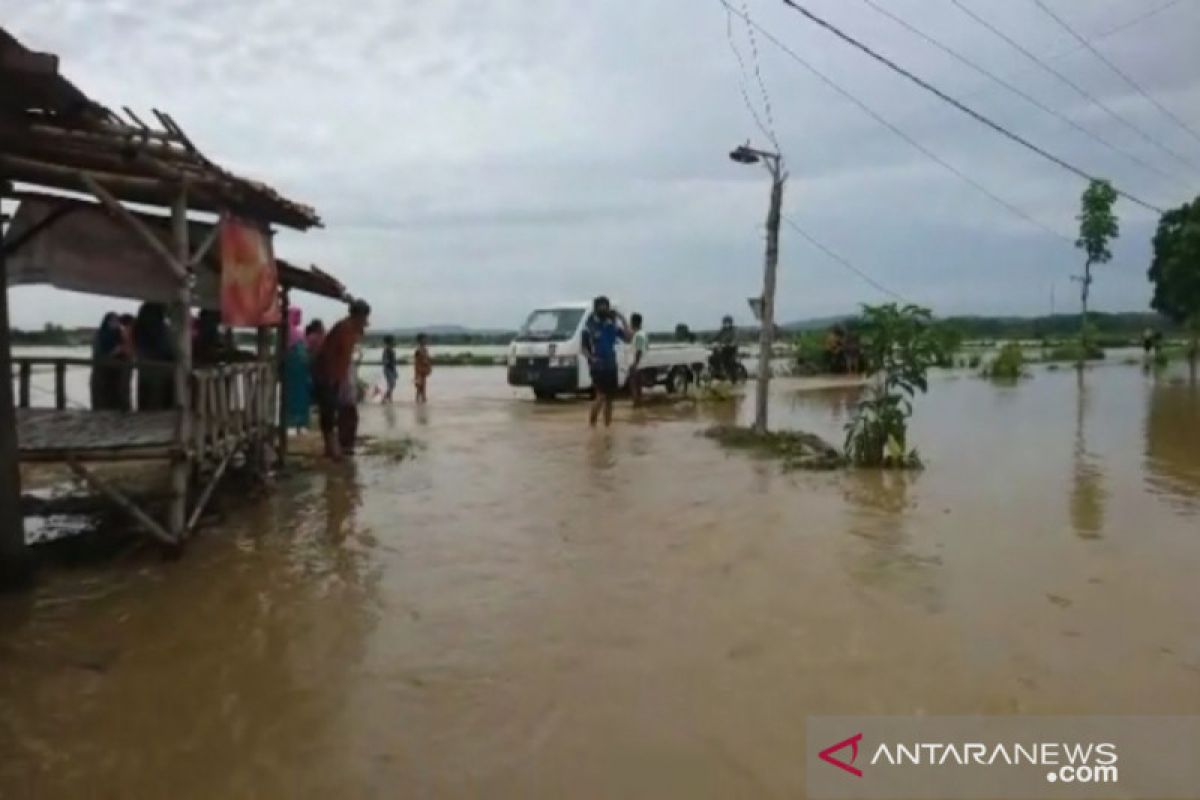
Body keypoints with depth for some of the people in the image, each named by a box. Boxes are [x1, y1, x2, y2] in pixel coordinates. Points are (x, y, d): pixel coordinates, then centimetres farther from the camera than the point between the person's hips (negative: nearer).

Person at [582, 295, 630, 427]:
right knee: (601, 396, -14)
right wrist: (590, 358, -20)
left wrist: (622, 319, -7)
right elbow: (584, 347, -2)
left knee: (609, 397, 8)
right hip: (598, 367, -5)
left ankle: (607, 425, 16)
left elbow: (627, 338, -2)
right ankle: (591, 422, 0)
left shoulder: (613, 324, 8)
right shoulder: (590, 325, -3)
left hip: (611, 366, 5)